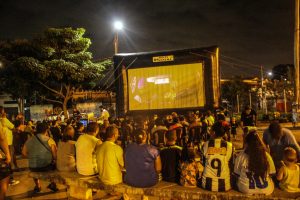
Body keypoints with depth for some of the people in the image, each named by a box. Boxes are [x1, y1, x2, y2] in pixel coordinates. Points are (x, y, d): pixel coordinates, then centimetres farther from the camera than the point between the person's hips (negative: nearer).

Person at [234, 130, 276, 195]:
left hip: (245, 189, -1)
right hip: (266, 190, 1)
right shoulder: (266, 156, -14)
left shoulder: (241, 156, -18)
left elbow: (237, 173, -4)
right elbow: (272, 173, 1)